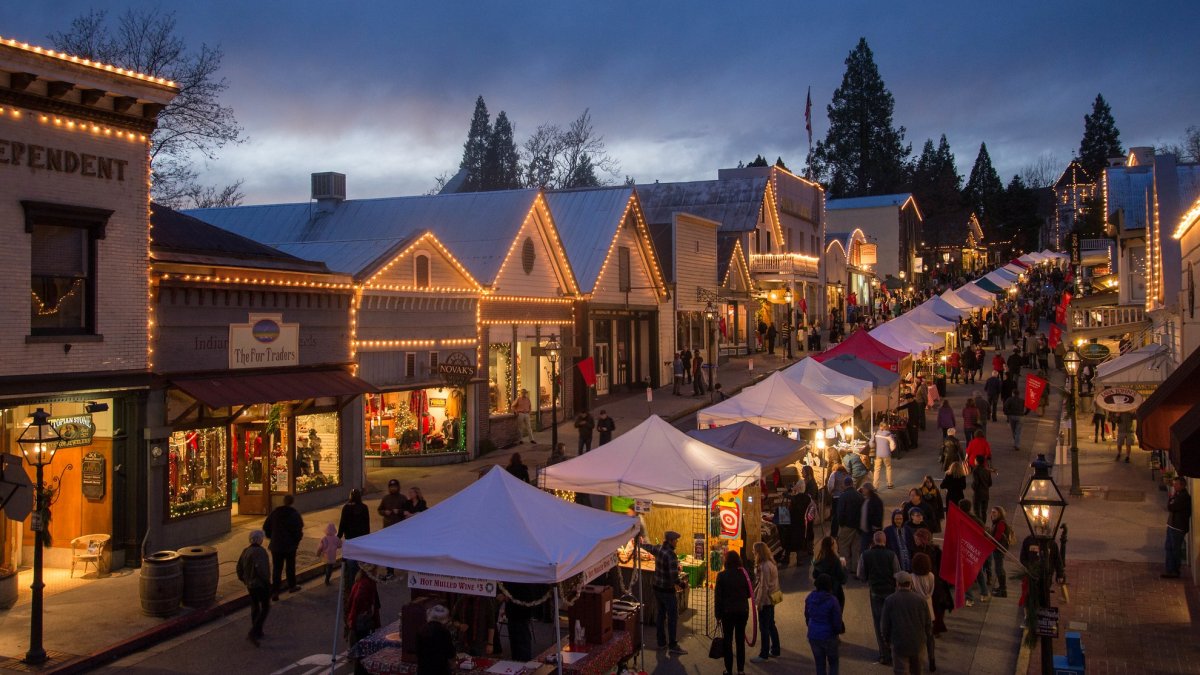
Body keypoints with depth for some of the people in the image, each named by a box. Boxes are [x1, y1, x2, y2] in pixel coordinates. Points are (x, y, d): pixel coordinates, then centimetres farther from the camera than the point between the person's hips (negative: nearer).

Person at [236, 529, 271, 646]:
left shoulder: (245, 551, 4)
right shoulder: (260, 551, -20)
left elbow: (239, 568, 12)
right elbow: (261, 568, -30)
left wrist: (244, 580, 24)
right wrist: (267, 579, -16)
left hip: (250, 584, 8)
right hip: (261, 584, -8)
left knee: (254, 607, 20)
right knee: (265, 608, 3)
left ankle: (258, 632, 29)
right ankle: (253, 633, -8)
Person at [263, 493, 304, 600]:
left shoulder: (275, 512, 1)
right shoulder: (294, 514, -10)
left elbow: (266, 527, 4)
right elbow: (299, 530, -16)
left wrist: (271, 537, 16)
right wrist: (297, 540, 1)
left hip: (276, 545, 2)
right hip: (290, 546, -2)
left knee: (276, 568, 3)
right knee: (290, 567, 17)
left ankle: (275, 591, -4)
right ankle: (292, 586, 31)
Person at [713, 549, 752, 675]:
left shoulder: (722, 575, -11)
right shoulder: (744, 574, -5)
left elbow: (717, 596, -8)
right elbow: (749, 594, 2)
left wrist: (718, 613, 0)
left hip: (727, 612, -2)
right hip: (742, 611, 2)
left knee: (728, 641, 9)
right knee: (740, 640, 12)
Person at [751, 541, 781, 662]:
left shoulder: (764, 566, -23)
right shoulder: (770, 563, 6)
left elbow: (764, 586, -23)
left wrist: (759, 601, -17)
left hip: (765, 600, -10)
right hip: (771, 599, 10)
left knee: (764, 627, 1)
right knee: (771, 625, 19)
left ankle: (764, 655, 9)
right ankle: (775, 651, 29)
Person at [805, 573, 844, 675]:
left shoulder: (809, 598, -2)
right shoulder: (832, 600, -17)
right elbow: (837, 621, -11)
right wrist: (837, 634, 6)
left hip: (813, 635, 4)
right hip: (828, 636, -4)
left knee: (819, 663, 15)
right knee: (833, 662, 15)